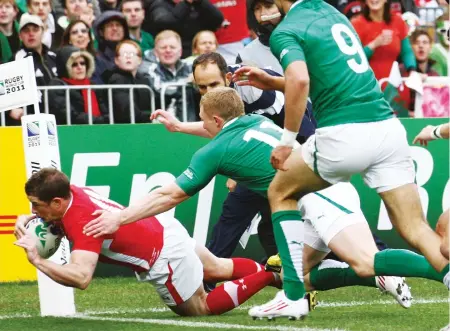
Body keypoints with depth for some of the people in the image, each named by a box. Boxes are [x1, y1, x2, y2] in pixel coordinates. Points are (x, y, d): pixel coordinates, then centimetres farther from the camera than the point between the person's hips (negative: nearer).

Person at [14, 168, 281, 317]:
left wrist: (37, 261, -44)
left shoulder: (82, 222, -35)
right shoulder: (70, 192, -11)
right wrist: (26, 220, -7)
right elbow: (48, 215, 14)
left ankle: (269, 278, 18)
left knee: (200, 309, 16)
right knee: (218, 268, 29)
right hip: (163, 229, 8)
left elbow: (81, 277, -47)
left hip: (166, 258, -8)